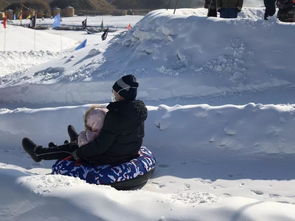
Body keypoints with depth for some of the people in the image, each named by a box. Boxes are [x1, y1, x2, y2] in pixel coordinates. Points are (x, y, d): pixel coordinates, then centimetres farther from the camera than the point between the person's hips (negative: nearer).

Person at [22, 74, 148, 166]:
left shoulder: (116, 115, -30)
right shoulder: (140, 108, -3)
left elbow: (101, 145, -26)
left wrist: (77, 153, -13)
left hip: (110, 158, -8)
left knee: (71, 149, 13)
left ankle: (38, 153, 34)